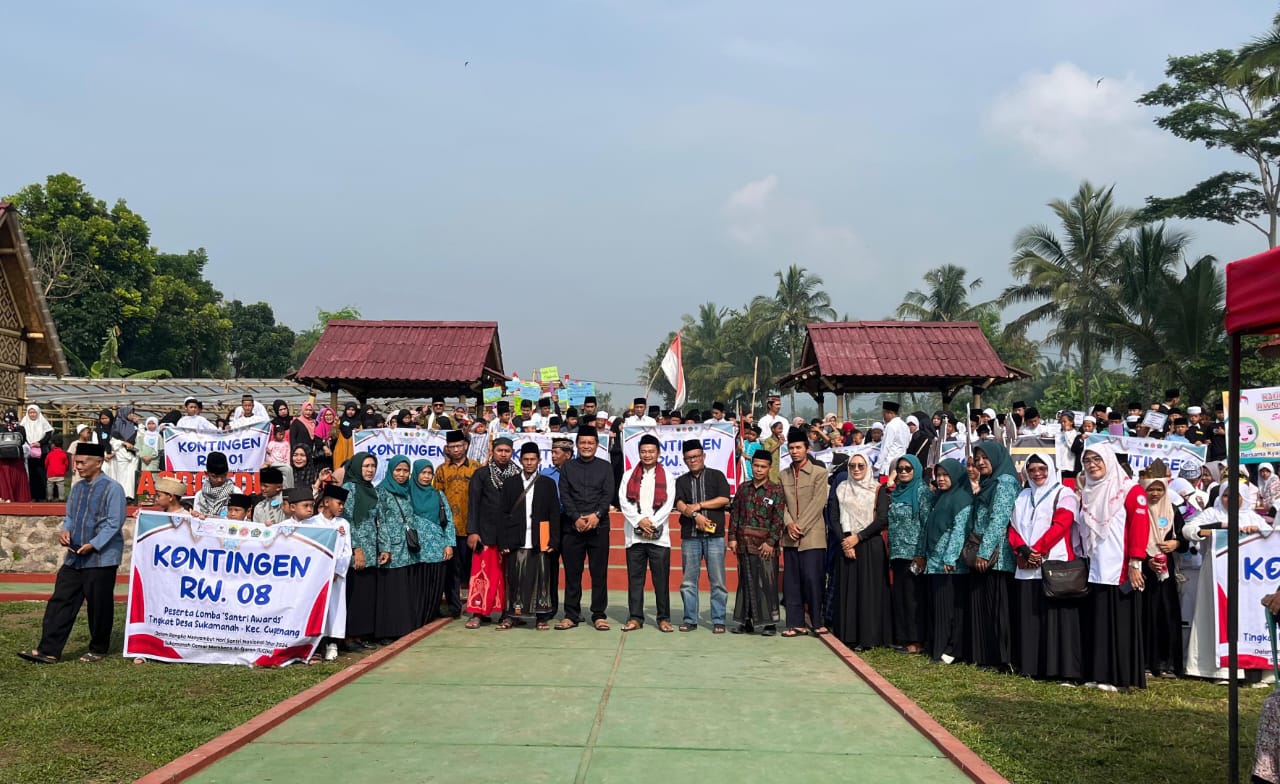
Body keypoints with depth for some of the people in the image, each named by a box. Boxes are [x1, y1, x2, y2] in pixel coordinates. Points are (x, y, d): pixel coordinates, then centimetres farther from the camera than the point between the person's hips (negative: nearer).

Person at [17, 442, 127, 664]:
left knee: (98, 606, 4)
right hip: (75, 556, 7)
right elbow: (70, 516, 19)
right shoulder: (78, 488, 11)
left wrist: (93, 544, -20)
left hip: (101, 557, -7)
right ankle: (48, 650, 5)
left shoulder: (112, 488, -11)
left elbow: (114, 523, -14)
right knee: (61, 601, 2)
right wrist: (65, 530, -3)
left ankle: (97, 650, 19)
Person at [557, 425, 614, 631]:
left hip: (598, 526, -1)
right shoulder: (567, 467, 11)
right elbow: (564, 496, 3)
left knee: (599, 573, 0)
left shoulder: (605, 467, 10)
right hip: (572, 527, 1)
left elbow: (608, 494, 1)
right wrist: (576, 518, -10)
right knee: (572, 573, 3)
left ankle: (599, 615, 7)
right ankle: (571, 615, 10)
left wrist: (596, 515, -14)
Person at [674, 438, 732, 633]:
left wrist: (698, 505, -5)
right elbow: (679, 504, 0)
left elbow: (725, 499, -3)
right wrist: (696, 515, -17)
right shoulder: (681, 481, 15)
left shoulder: (716, 476, 10)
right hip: (690, 536, 2)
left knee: (717, 580, -3)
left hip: (714, 535, -2)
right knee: (689, 580, 3)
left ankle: (718, 621, 2)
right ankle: (690, 619, 10)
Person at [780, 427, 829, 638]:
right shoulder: (784, 476, 14)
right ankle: (796, 623, 9)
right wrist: (789, 524, -8)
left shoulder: (819, 473, 0)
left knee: (812, 578, -7)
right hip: (790, 537, 5)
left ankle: (817, 621, 4)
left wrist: (801, 526, -12)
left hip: (812, 535, -5)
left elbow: (818, 503, -7)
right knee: (791, 580, 4)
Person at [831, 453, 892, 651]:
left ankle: (868, 637, 1)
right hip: (846, 545, 3)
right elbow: (835, 519, 5)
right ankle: (848, 636, 6)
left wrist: (858, 537, -12)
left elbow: (883, 519, -7)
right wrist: (845, 541, -9)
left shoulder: (878, 490, 2)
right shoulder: (841, 489, 10)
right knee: (847, 589, 2)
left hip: (871, 546, -3)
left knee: (869, 589, -3)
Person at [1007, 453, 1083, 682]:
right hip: (1026, 567, 5)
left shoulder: (1064, 494, 3)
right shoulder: (1022, 497, 20)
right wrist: (1022, 549, -7)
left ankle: (1062, 669, -7)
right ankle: (1030, 666, 9)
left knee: (1056, 618, -8)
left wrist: (1037, 550, -15)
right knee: (1028, 618, 4)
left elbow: (1060, 525, -10)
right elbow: (1013, 528, 12)